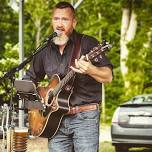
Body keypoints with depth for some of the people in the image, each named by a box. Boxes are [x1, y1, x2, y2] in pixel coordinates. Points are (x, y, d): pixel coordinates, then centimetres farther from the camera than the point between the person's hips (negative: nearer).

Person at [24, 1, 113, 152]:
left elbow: (108, 76, -10)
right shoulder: (45, 51, 13)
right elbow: (30, 79, 26)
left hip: (85, 117, -4)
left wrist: (89, 70, -30)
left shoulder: (88, 43, -2)